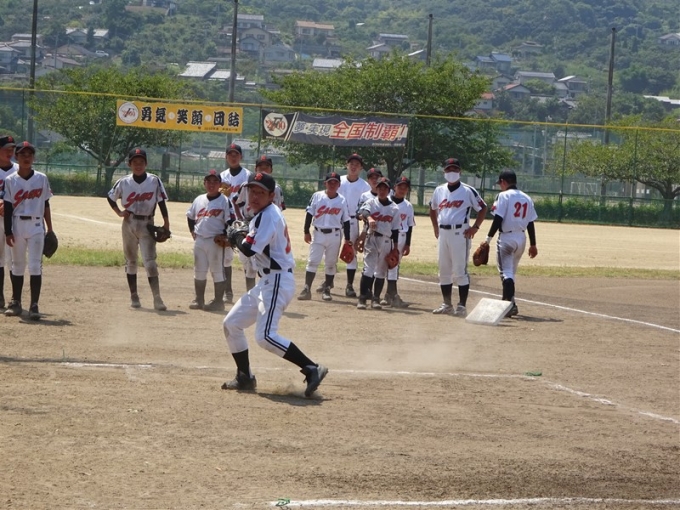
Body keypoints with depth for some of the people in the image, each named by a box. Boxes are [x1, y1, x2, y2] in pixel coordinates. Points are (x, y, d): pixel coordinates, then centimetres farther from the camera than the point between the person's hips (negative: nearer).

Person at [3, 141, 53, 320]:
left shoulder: (41, 179, 4)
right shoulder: (10, 181, 2)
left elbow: (45, 205, 8)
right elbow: (8, 208, 0)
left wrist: (50, 229, 7)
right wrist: (8, 232, -5)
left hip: (36, 226, -1)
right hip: (17, 225, 1)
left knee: (35, 265, -6)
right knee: (17, 265, 9)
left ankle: (34, 305, -7)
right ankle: (16, 302, 19)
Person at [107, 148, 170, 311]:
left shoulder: (154, 181, -3)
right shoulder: (123, 182, 0)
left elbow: (161, 202, 0)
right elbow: (110, 197, 15)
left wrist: (166, 223, -5)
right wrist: (119, 212, 2)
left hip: (147, 224, -2)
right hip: (129, 224, 2)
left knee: (150, 262, -10)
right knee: (130, 261, 9)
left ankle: (157, 299, -15)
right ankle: (134, 297, 17)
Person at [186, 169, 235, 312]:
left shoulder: (224, 201, -5)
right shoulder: (199, 200, 11)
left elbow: (230, 221, -8)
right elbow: (190, 216, 24)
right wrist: (193, 231, 13)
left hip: (215, 241, -6)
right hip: (199, 240, 6)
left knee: (217, 271, -1)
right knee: (199, 271, 10)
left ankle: (219, 301, 3)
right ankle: (199, 300, 19)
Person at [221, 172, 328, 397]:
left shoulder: (269, 216, -16)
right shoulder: (264, 214, 15)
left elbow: (249, 249, -24)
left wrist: (238, 238, -4)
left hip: (278, 281, -11)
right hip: (267, 282, 11)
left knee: (265, 336, -23)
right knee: (231, 324, 15)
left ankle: (312, 369, -22)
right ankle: (245, 377, 22)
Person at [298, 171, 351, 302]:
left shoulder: (342, 200, 1)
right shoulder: (317, 196, 0)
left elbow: (345, 220, 4)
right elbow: (309, 214, 3)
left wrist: (347, 239, 3)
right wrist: (306, 232, 1)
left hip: (334, 235, 1)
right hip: (318, 233, 0)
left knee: (331, 263, 6)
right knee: (312, 261, -5)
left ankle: (327, 290, 15)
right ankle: (307, 289, -5)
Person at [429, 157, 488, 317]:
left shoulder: (468, 191, -4)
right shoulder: (439, 191, 11)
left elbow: (483, 208, 0)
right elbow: (433, 209, 26)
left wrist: (475, 227, -7)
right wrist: (436, 227, 16)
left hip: (460, 233, -6)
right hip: (443, 233, 6)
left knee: (460, 270, -7)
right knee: (444, 270, 10)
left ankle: (462, 305, -5)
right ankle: (447, 304, 19)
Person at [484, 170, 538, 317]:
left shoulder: (504, 196, -8)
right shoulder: (527, 198, 10)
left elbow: (498, 219, -15)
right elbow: (531, 223, 11)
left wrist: (488, 239, -13)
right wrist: (533, 244, 15)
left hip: (506, 238, -7)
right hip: (521, 238, 7)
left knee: (506, 272, -8)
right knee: (511, 272, 19)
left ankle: (511, 304, -21)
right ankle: (507, 301, 25)